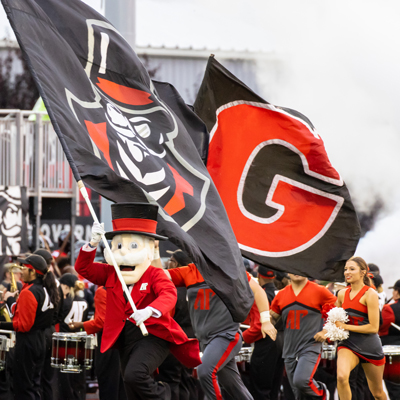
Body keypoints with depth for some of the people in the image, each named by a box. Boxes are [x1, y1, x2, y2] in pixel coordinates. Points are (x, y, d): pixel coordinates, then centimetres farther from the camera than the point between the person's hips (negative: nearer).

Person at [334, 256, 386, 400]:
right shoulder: (342, 294, 5)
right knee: (341, 377, -29)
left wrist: (346, 327, -15)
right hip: (348, 344, 3)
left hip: (370, 347, -3)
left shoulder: (370, 294, -12)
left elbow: (374, 327, -17)